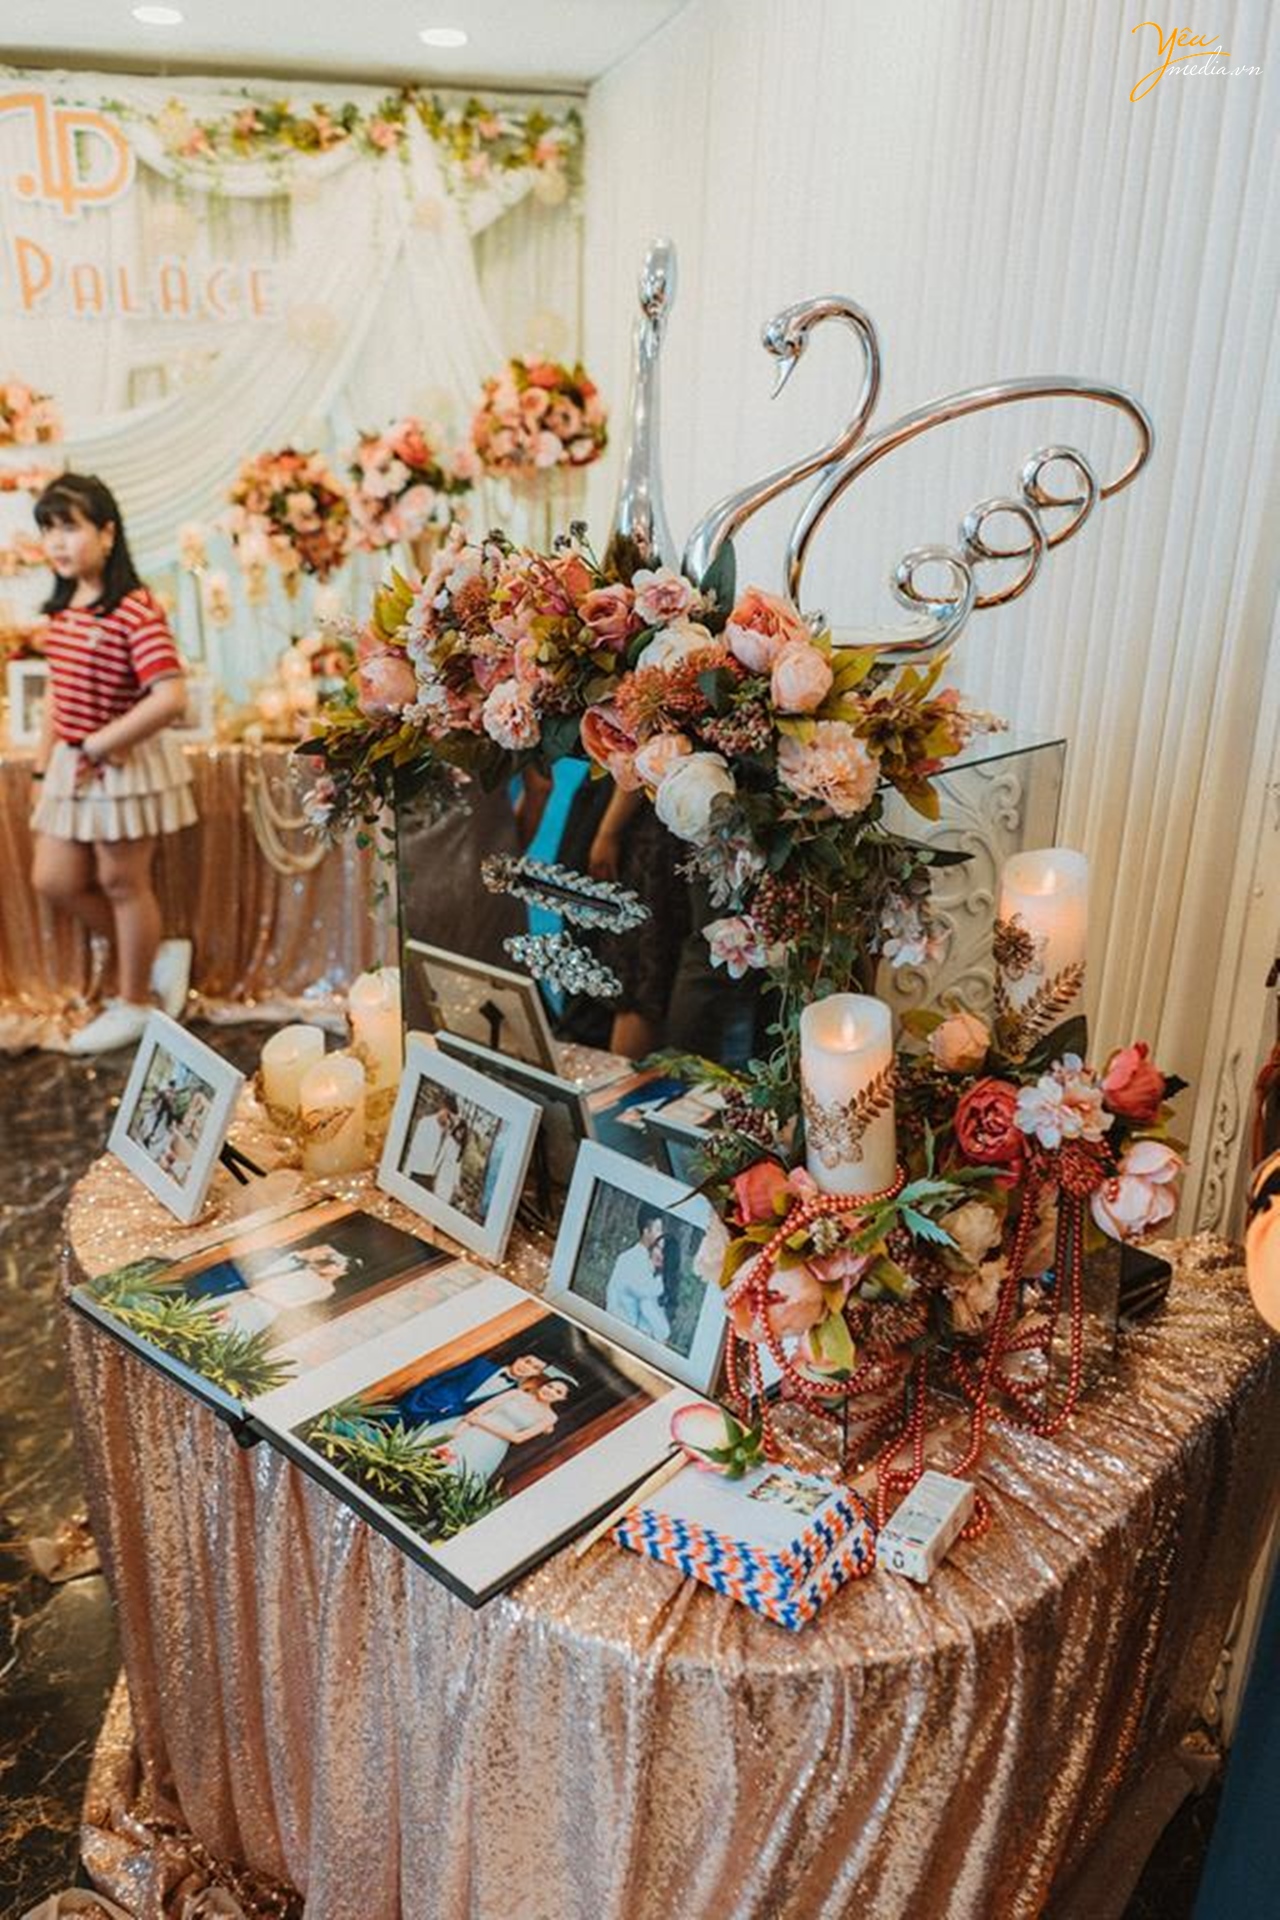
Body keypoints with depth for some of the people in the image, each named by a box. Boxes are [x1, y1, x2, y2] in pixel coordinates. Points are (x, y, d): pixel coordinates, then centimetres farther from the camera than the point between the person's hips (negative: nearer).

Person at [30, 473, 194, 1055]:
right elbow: (58, 693, 15)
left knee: (122, 882, 5)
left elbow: (170, 697, -28)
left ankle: (132, 1004, 24)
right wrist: (45, 765, 14)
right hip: (73, 765, 8)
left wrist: (98, 746, -22)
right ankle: (158, 954, 29)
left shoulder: (136, 611, -19)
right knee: (53, 880, 11)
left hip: (126, 764, -8)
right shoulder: (60, 610, 7)